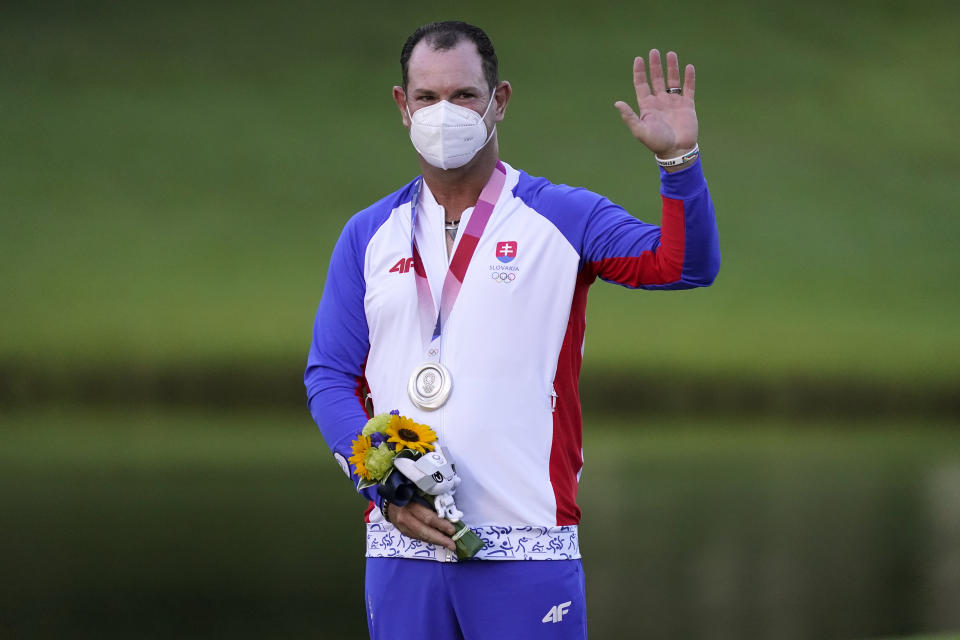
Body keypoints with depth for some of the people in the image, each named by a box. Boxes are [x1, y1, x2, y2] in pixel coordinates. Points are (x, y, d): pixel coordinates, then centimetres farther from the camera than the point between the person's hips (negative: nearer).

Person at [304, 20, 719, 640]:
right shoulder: (369, 235, 12)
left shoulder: (562, 218, 4)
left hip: (527, 548, -3)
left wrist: (679, 160, -24)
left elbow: (686, 264, -9)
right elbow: (330, 377, 10)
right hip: (401, 546, 3)